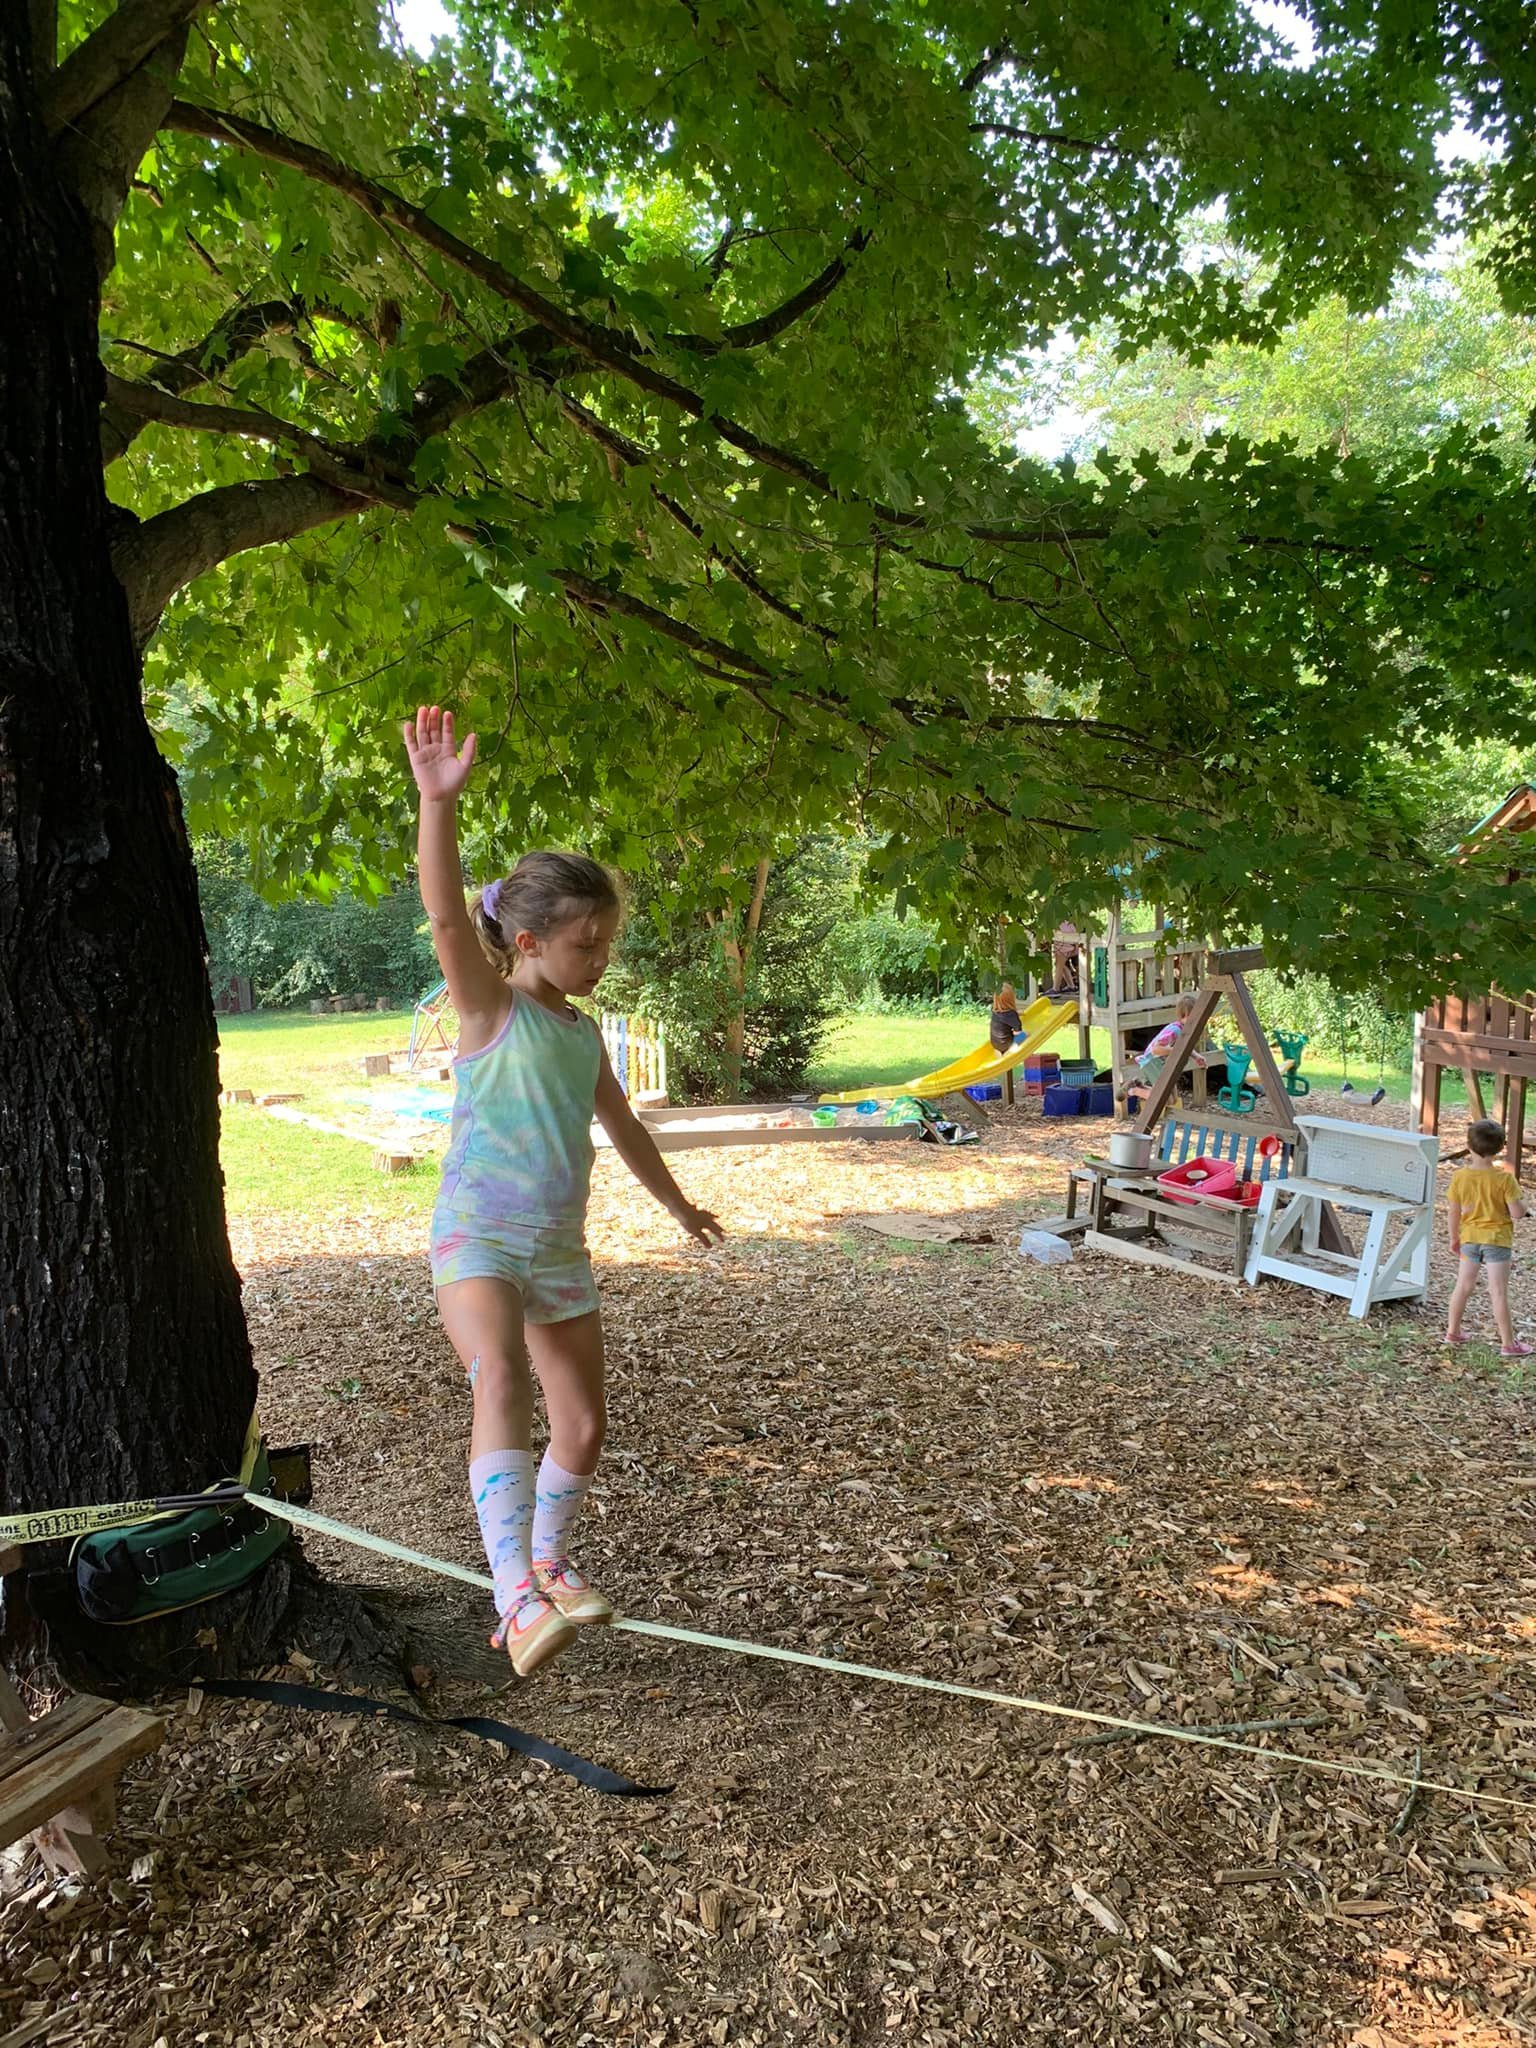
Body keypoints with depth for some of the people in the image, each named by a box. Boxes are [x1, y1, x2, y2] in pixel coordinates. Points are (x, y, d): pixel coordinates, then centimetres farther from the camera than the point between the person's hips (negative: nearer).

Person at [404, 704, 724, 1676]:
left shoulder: (584, 1031, 11)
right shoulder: (492, 1004, -7)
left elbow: (625, 1126, 24)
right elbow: (447, 915, -26)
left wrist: (679, 1204, 34)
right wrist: (440, 801, -40)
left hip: (561, 1248, 6)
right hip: (477, 1234, -6)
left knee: (584, 1430, 10)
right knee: (501, 1379, -31)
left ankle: (549, 1566, 35)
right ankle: (518, 1597, -32)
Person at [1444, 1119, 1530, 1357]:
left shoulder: (1459, 1176, -8)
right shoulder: (1504, 1178, -18)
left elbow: (1454, 1212, 1)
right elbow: (1517, 1213, -18)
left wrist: (1454, 1238, 14)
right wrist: (1522, 1205, 5)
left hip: (1469, 1238, 4)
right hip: (1497, 1239, -3)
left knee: (1463, 1286, 17)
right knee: (1499, 1293, 1)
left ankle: (1452, 1331, 27)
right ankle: (1508, 1344, 8)